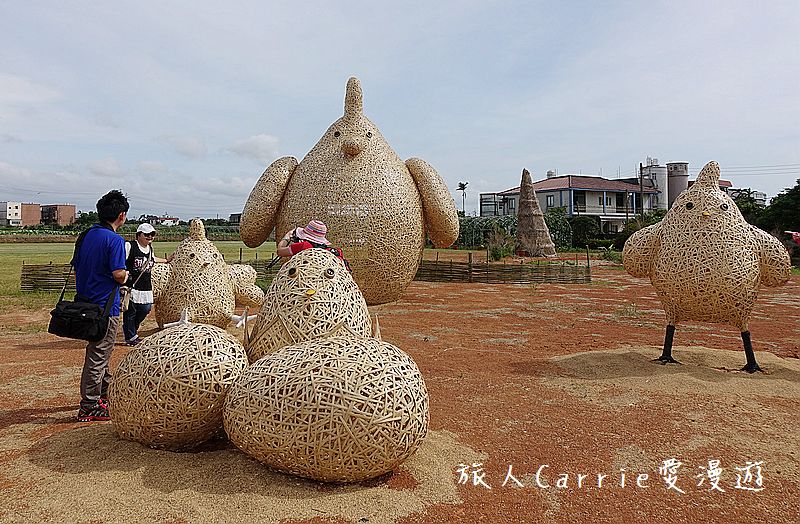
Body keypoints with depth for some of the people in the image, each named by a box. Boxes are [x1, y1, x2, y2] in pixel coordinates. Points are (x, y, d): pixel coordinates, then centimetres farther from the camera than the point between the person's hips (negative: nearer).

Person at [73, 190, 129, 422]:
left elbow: (76, 267, 12)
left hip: (85, 303, 8)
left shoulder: (87, 235, 8)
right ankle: (89, 408, 9)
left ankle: (103, 396, 35)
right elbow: (119, 274, -23)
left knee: (99, 353, 21)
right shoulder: (115, 240, -17)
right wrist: (126, 276, -1)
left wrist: (81, 292, 20)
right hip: (105, 307, -8)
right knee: (97, 357, 1)